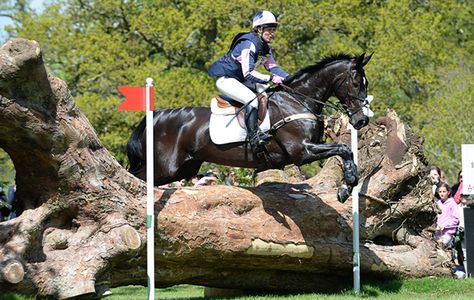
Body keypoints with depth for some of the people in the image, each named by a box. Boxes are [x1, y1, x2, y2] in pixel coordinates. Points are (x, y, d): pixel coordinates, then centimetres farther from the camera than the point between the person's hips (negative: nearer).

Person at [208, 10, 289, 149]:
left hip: (241, 79, 11)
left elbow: (272, 67, 9)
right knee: (252, 98, -30)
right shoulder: (248, 45, -25)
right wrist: (271, 78, -38)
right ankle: (253, 135, -36)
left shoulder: (265, 47, 6)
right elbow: (248, 73, -31)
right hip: (225, 79, -11)